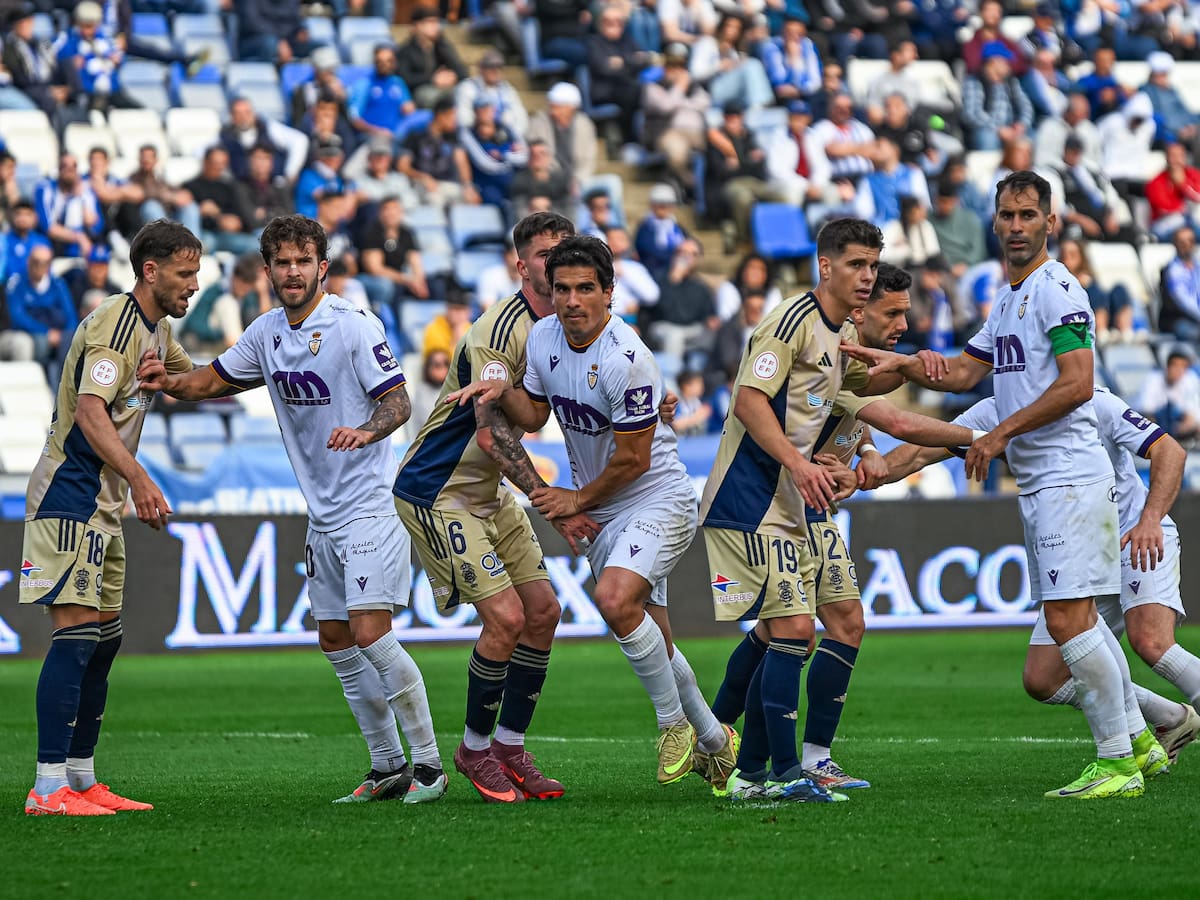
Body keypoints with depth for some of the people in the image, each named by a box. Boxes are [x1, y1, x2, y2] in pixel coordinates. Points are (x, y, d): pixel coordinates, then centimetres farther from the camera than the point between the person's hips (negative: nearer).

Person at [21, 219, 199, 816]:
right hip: (69, 494, -10)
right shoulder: (114, 325, -17)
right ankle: (48, 788, -19)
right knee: (75, 633, -15)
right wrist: (138, 481, -37)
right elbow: (90, 411, -29)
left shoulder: (156, 328, 14)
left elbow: (191, 375, 35)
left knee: (105, 635, 10)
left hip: (104, 502, 10)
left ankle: (81, 779, 16)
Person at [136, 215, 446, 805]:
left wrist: (367, 430, -34)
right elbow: (214, 380, 18)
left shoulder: (354, 327, -13)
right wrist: (168, 381, -3)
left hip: (368, 508, -8)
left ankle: (428, 761, -6)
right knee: (335, 641, 9)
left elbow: (398, 401, -13)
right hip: (322, 515, 8)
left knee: (370, 634, -16)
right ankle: (388, 767, 18)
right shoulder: (266, 333, 9)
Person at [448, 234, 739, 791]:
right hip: (603, 513, 8)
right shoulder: (542, 337, -1)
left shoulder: (625, 359, -25)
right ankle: (713, 742, 26)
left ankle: (675, 724, -11)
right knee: (651, 640, 9)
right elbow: (534, 415, 14)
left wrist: (578, 501, -8)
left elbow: (633, 459, -19)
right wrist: (503, 391, -7)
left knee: (615, 598, -29)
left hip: (656, 499, -8)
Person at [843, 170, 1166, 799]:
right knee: (1075, 618, 13)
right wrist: (899, 363, 8)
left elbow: (1077, 383, -19)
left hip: (1068, 480, -10)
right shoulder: (1008, 299, 19)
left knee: (1067, 618, -13)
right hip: (1038, 483, 10)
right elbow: (963, 373, 24)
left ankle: (1117, 765, -9)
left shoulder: (1055, 289, -11)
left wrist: (1001, 433, -15)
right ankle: (1137, 740, 22)